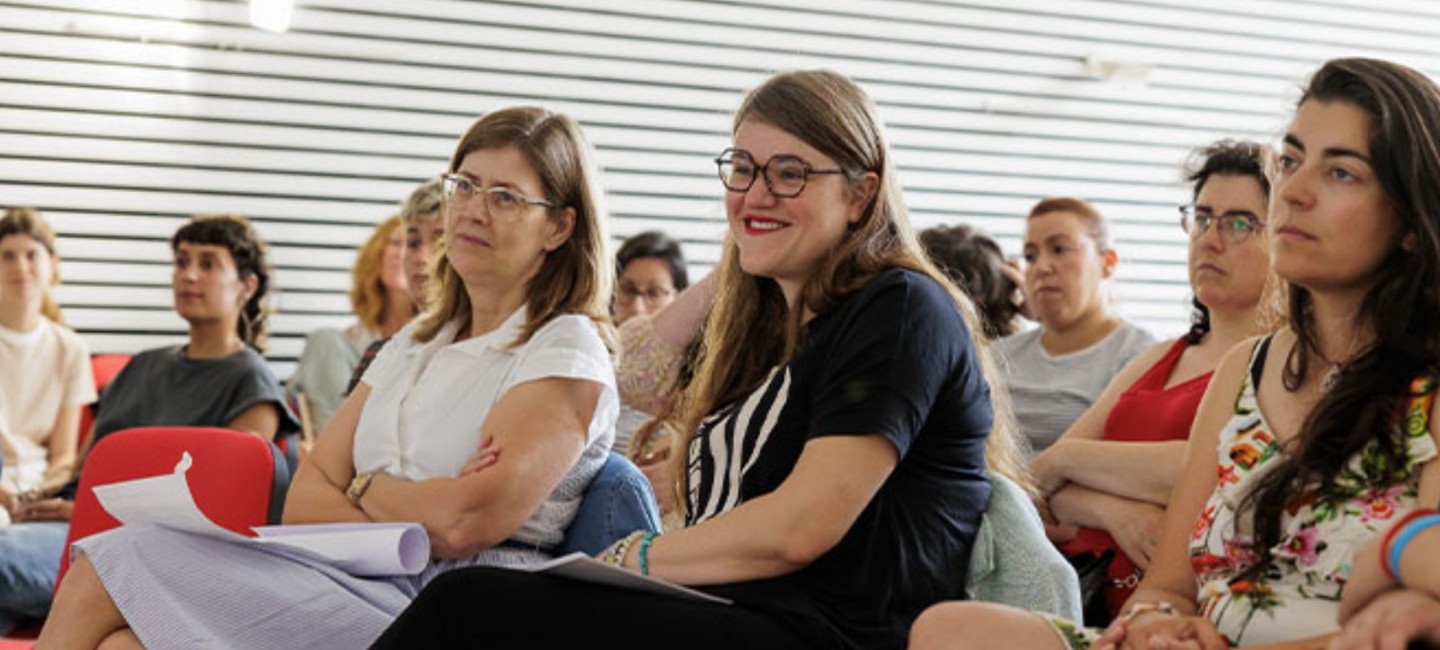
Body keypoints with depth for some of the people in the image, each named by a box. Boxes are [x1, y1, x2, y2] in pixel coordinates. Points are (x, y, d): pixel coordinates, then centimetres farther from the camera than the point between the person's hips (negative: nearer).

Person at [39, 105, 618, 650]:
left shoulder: (568, 352, 0)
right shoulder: (414, 343, 22)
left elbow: (466, 522, -15)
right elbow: (305, 499, 11)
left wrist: (365, 490, 4)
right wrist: (418, 508, -9)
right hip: (361, 586, 7)